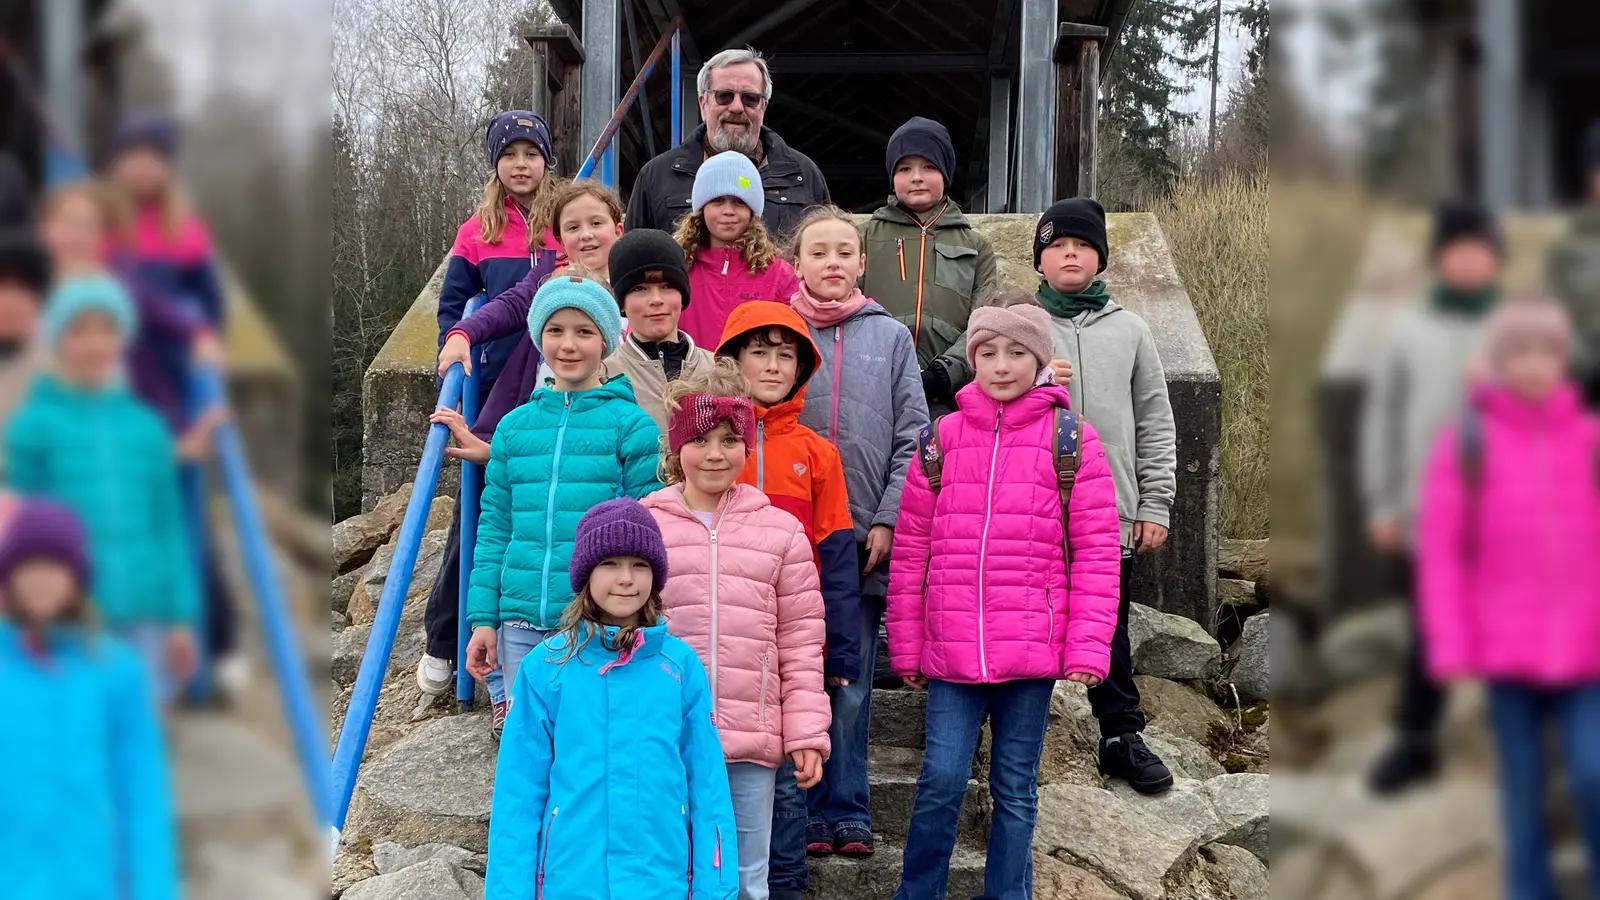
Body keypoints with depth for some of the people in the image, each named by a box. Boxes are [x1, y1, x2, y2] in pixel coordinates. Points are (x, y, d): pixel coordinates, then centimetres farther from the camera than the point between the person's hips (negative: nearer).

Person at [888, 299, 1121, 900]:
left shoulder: (1071, 439, 1)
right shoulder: (942, 438, 5)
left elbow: (1097, 552, -1)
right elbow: (910, 551, 7)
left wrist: (1087, 648, -7)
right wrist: (906, 648, 7)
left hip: (1033, 650, -1)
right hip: (951, 651, 1)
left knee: (1016, 788, 9)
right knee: (942, 779, -1)